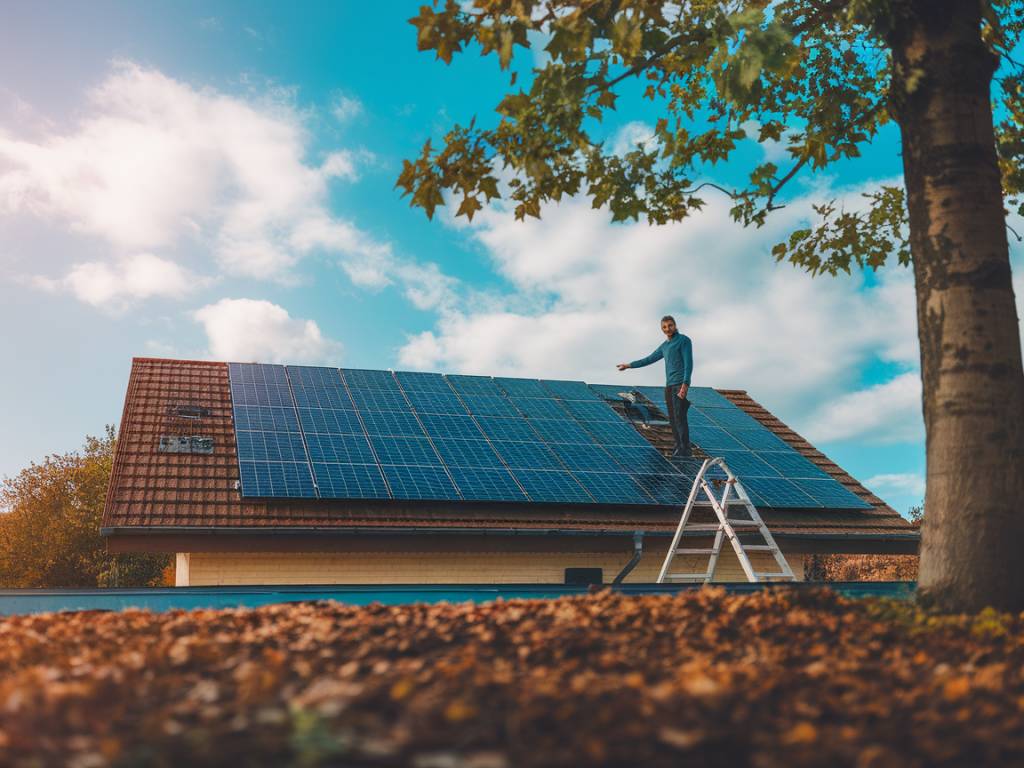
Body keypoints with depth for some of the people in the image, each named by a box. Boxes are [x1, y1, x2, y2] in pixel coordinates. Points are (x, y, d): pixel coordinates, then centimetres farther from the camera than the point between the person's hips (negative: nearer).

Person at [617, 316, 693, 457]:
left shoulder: (684, 340, -2)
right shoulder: (665, 345, 20)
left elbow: (688, 363, -11)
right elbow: (649, 359, 30)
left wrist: (685, 384, -21)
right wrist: (629, 365, 36)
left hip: (680, 384, -7)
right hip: (669, 385, 7)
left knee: (680, 417, -12)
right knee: (673, 418, 3)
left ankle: (684, 449, -11)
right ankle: (679, 447, 5)